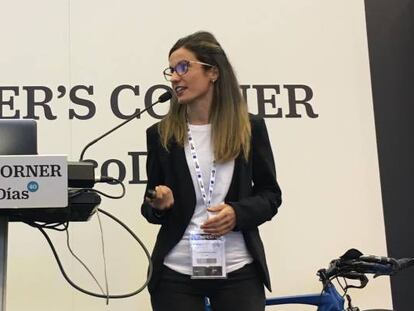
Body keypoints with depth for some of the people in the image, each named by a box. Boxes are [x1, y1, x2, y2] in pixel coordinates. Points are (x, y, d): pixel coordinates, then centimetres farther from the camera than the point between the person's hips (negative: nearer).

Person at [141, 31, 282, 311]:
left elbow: (270, 195, 5)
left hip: (238, 270, -1)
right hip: (175, 273, 1)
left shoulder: (251, 128, 0)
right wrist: (159, 204, -13)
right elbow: (152, 209, 10)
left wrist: (237, 213, -14)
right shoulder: (160, 134, 3)